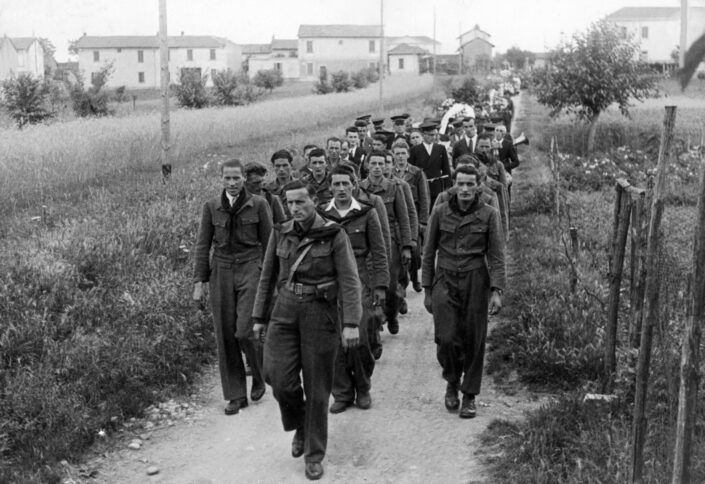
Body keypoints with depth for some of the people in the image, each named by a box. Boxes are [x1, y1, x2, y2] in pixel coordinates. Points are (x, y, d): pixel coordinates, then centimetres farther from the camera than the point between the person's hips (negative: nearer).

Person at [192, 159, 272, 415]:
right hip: (221, 272, 3)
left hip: (250, 270, -3)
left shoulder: (258, 204, 0)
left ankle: (260, 376, 19)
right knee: (225, 336, 3)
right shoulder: (211, 207, 6)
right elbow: (202, 246, 8)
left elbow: (268, 243, 3)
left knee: (245, 332, -12)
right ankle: (236, 396, 14)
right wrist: (199, 281, 1)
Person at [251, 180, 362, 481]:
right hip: (286, 311, 3)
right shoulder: (280, 234, 4)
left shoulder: (334, 235, -8)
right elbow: (268, 277, 11)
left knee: (317, 386, 2)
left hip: (321, 313, -3)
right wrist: (259, 317, 11)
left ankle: (314, 456, 17)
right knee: (279, 376, -11)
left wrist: (351, 323, -18)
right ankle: (300, 426, 20)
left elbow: (349, 281, -11)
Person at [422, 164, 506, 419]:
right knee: (446, 338, -8)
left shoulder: (489, 215, 1)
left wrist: (497, 291, -9)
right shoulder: (440, 213, 4)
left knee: (474, 340, 1)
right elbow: (429, 252, 9)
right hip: (445, 280, 1)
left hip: (475, 281, 0)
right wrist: (427, 290, 7)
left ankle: (469, 396, 17)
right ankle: (452, 381, 21)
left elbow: (496, 255, 0)